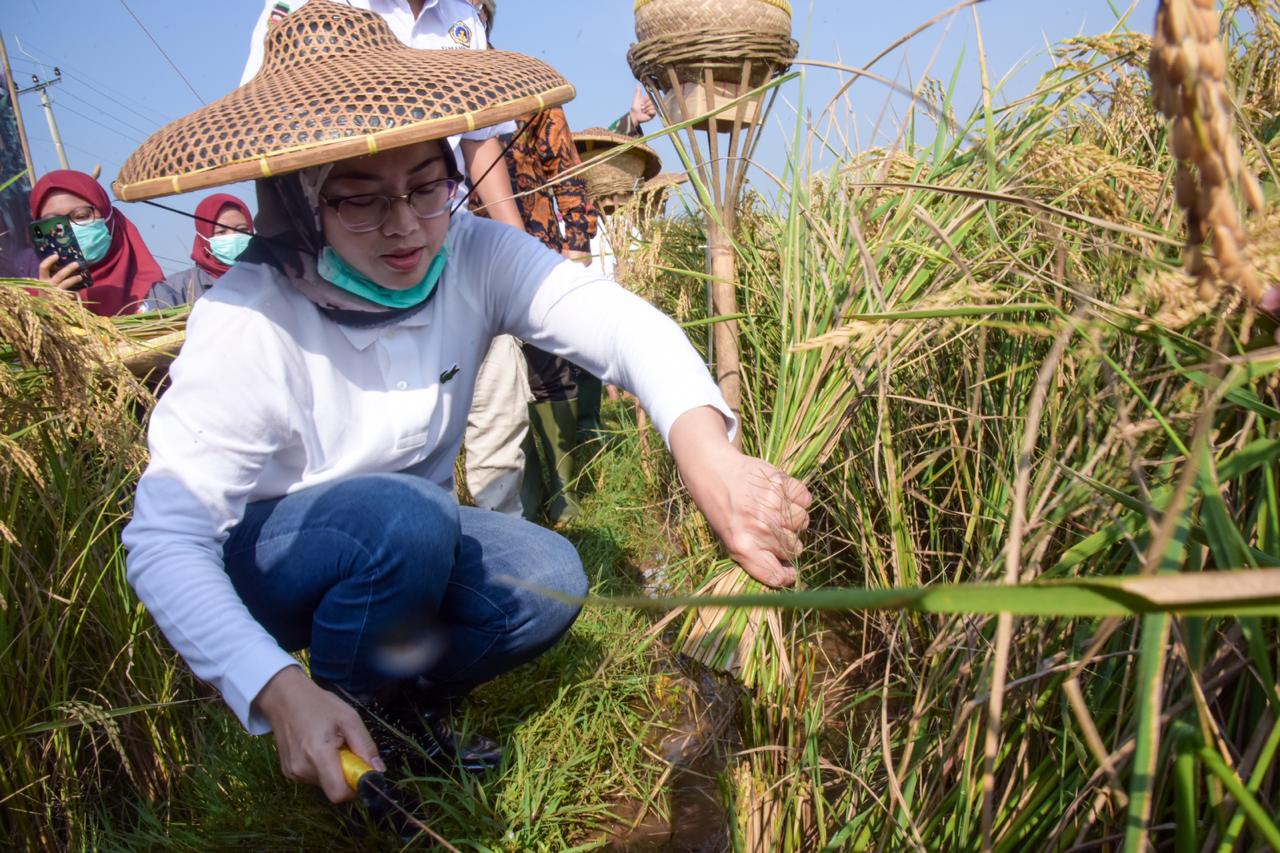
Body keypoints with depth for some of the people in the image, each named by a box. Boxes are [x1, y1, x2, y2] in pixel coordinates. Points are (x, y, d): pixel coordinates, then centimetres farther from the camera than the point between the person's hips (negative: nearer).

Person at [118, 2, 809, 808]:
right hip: (260, 561, -4)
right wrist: (280, 690, -46)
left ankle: (403, 702, 7)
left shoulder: (476, 256, -19)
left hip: (403, 543, 4)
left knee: (547, 579, -22)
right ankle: (344, 723, -6)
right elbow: (165, 539, -31)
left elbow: (622, 322, -34)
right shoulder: (248, 322, -28)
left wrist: (706, 450, -55)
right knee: (401, 515, -34)